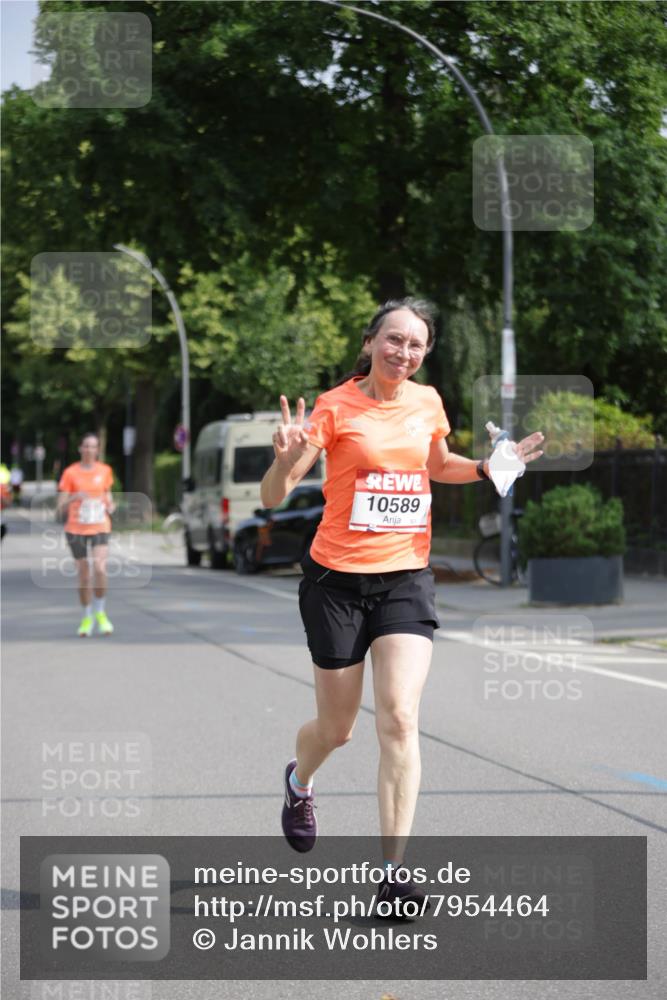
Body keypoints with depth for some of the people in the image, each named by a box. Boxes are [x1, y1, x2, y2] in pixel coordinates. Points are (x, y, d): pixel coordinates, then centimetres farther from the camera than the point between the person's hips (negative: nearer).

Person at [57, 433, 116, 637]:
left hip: (100, 527, 1)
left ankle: (100, 612, 1)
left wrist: (110, 505, 0)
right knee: (84, 575, 3)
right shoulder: (70, 473, -2)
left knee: (100, 568, -19)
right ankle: (87, 617, 21)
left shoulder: (105, 471, 5)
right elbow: (61, 508, -3)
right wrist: (74, 497, -23)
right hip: (76, 529, -1)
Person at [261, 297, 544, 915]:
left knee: (399, 718, -14)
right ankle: (299, 782, 47)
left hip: (406, 579, 2)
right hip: (338, 580, -2)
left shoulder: (427, 402, 4)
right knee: (337, 728, 10)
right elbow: (273, 497, -12)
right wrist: (286, 459, -34)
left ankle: (394, 870, -14)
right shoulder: (336, 407, -10)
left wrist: (488, 468, 6)